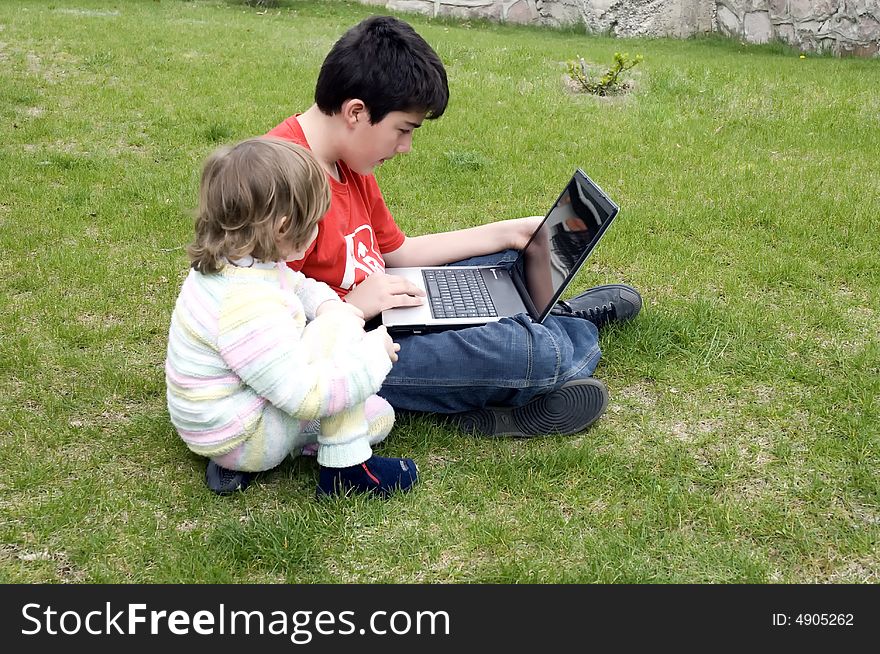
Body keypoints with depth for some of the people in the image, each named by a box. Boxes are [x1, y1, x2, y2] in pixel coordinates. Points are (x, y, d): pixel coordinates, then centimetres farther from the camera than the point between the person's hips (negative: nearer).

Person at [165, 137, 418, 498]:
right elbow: (307, 396, -33)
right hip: (238, 439, -10)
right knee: (340, 328, -20)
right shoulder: (250, 307, -34)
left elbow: (296, 284, 16)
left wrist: (326, 303, -6)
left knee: (380, 417, 13)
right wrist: (375, 352, -21)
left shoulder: (233, 262, -4)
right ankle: (345, 466, -9)